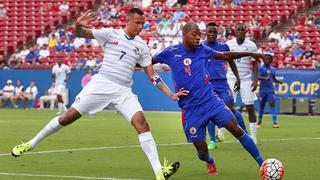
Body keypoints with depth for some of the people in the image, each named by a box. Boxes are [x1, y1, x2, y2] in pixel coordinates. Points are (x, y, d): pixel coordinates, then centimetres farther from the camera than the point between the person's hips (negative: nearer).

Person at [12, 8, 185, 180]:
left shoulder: (141, 45, 11)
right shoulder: (111, 34, 2)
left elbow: (151, 74, 15)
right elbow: (81, 33, -3)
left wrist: (171, 94, 8)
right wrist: (78, 25, -27)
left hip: (124, 91, 2)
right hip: (101, 84, -2)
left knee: (141, 122, -19)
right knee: (69, 116, -4)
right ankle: (31, 143, 16)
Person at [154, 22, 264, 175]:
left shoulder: (202, 50, 3)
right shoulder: (171, 52, -2)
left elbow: (225, 55, 16)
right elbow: (149, 61, 12)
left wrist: (249, 54, 14)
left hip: (211, 100, 1)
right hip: (191, 109, -1)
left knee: (236, 129, -14)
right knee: (202, 150, -1)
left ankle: (262, 163, -7)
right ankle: (210, 162, 36)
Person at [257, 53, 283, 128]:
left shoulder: (273, 69, 10)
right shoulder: (261, 68, -4)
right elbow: (258, 77, -18)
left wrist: (279, 81, 0)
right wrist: (265, 78, -36)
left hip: (271, 90, 2)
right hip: (263, 90, -2)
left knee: (272, 104, -11)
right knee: (261, 105, 7)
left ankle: (275, 122, -17)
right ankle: (259, 122, 25)